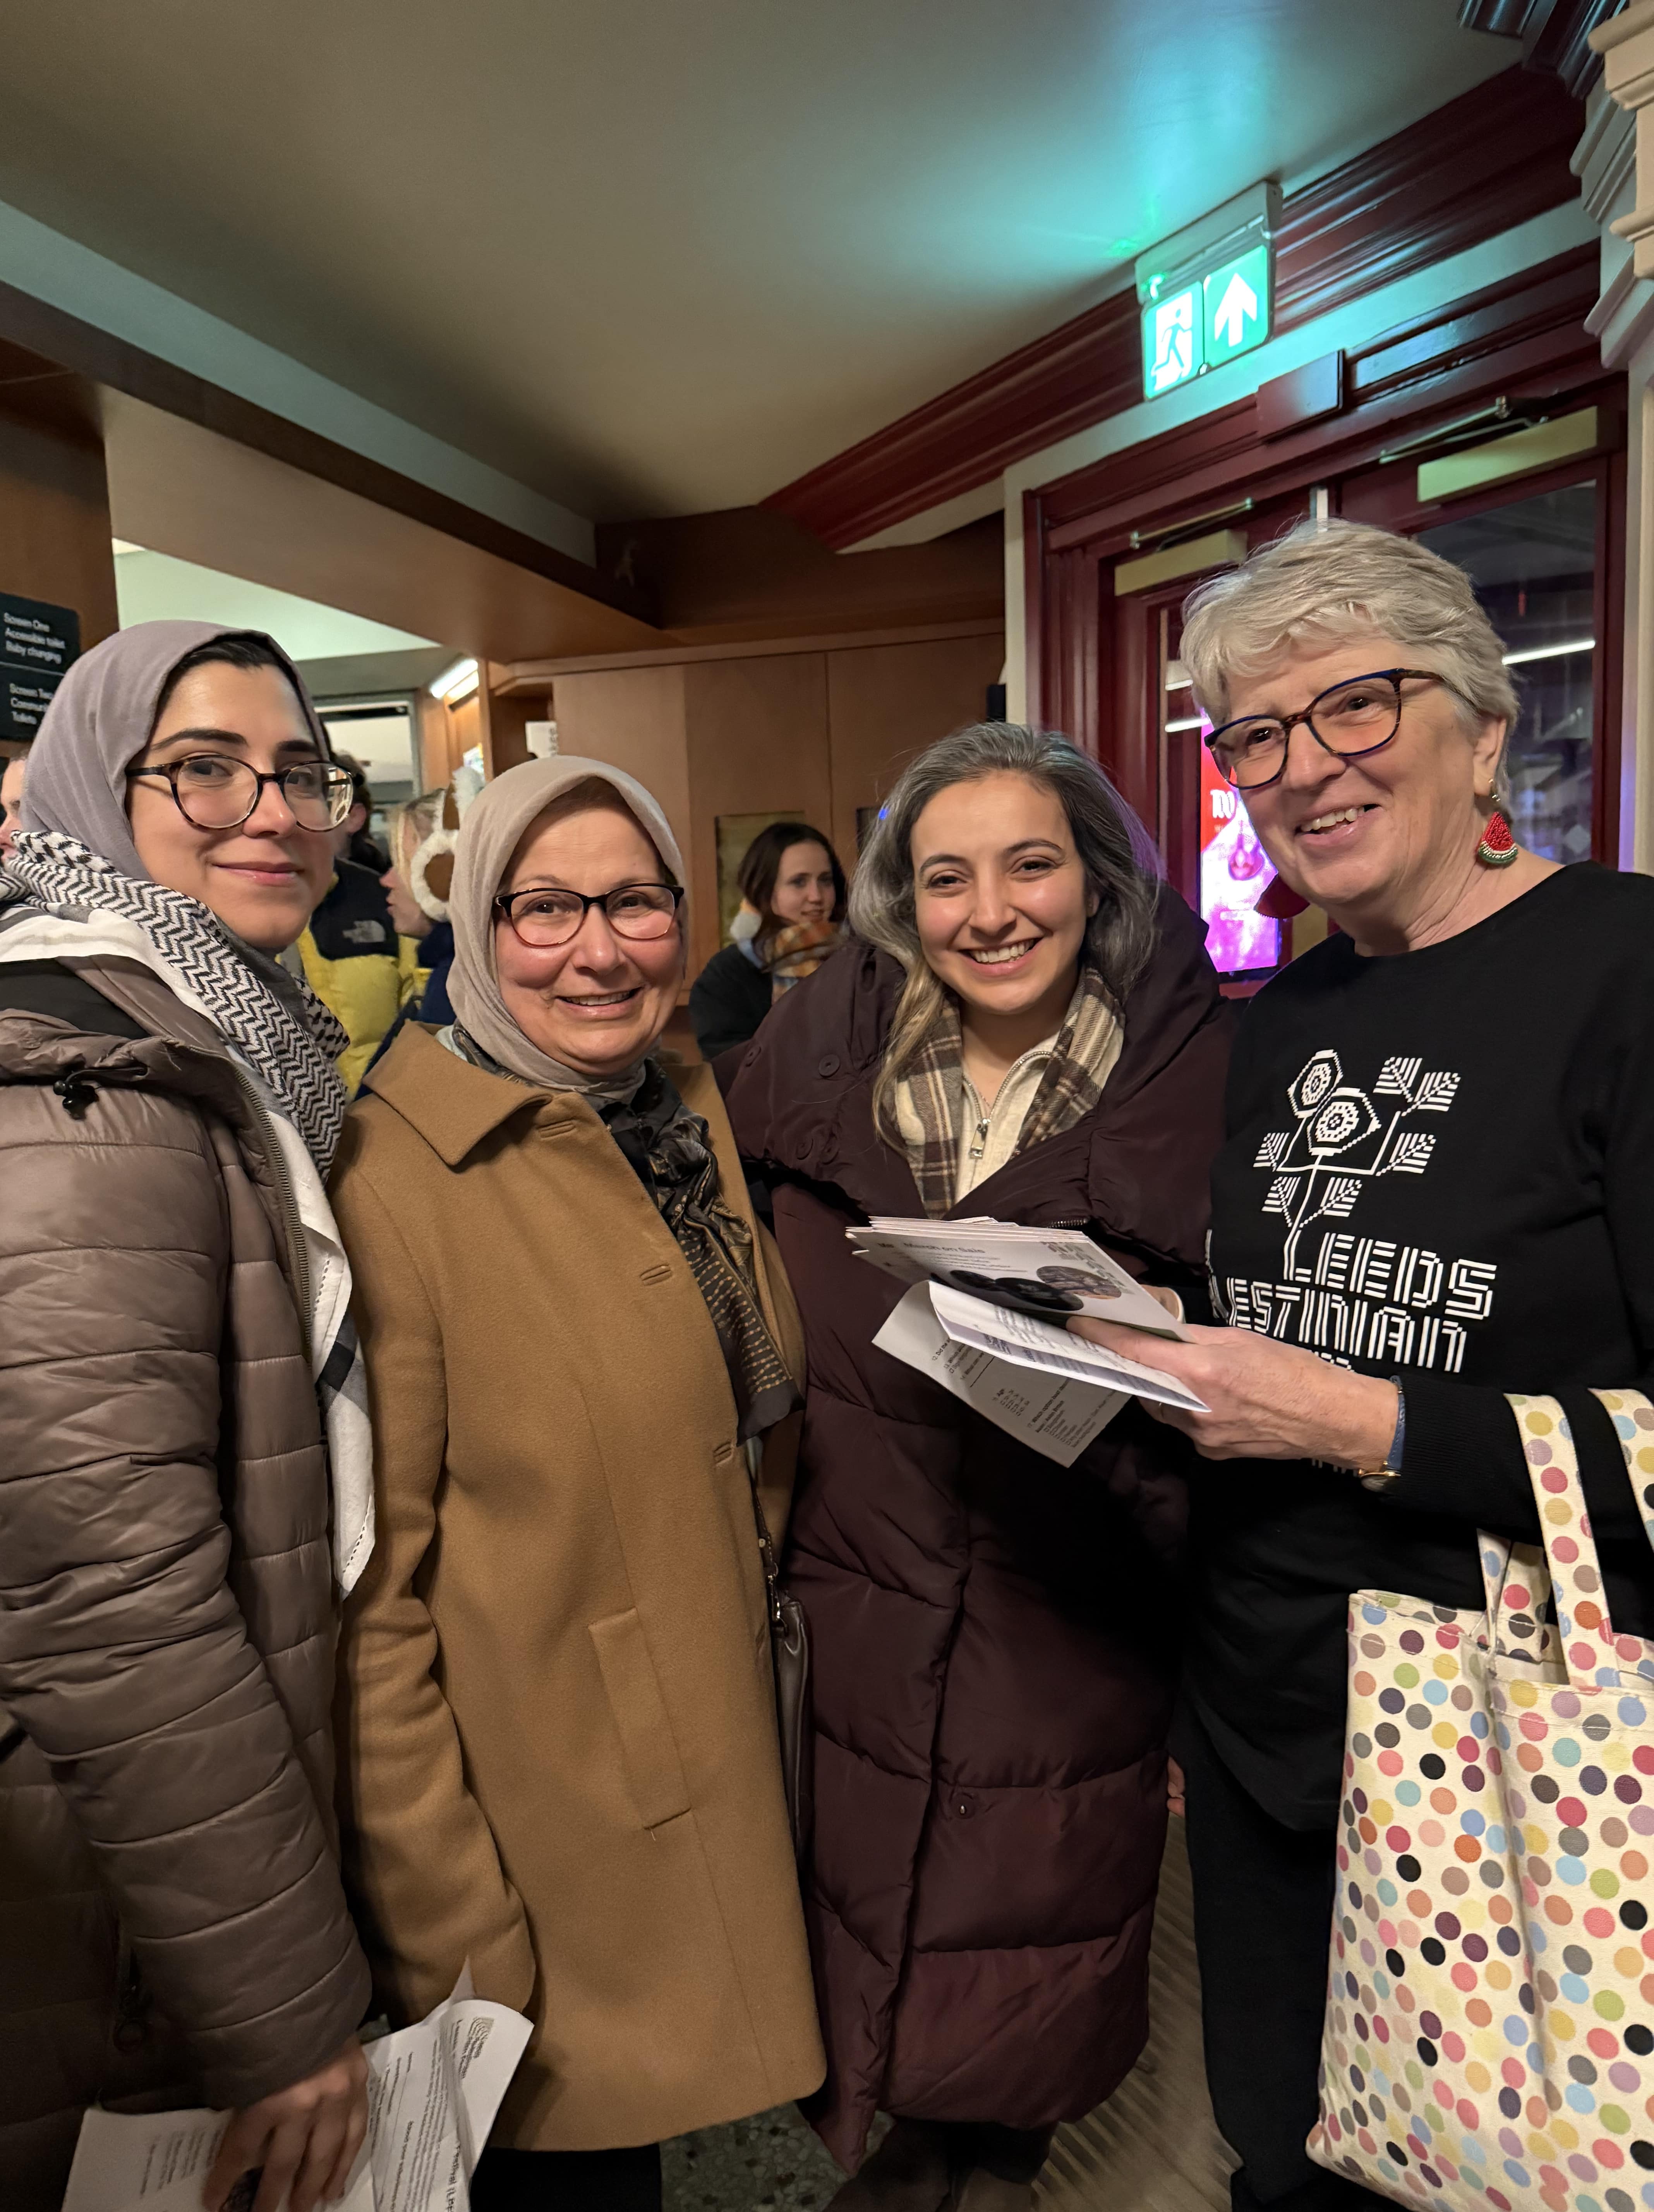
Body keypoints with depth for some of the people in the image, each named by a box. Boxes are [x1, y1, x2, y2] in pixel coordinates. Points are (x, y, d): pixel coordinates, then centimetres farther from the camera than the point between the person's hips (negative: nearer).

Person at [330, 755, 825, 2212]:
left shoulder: (695, 1118, 2)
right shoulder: (401, 1173, -21)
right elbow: (374, 1590, -19)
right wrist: (446, 1934, -15)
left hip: (723, 1773, 6)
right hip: (546, 1818, -6)